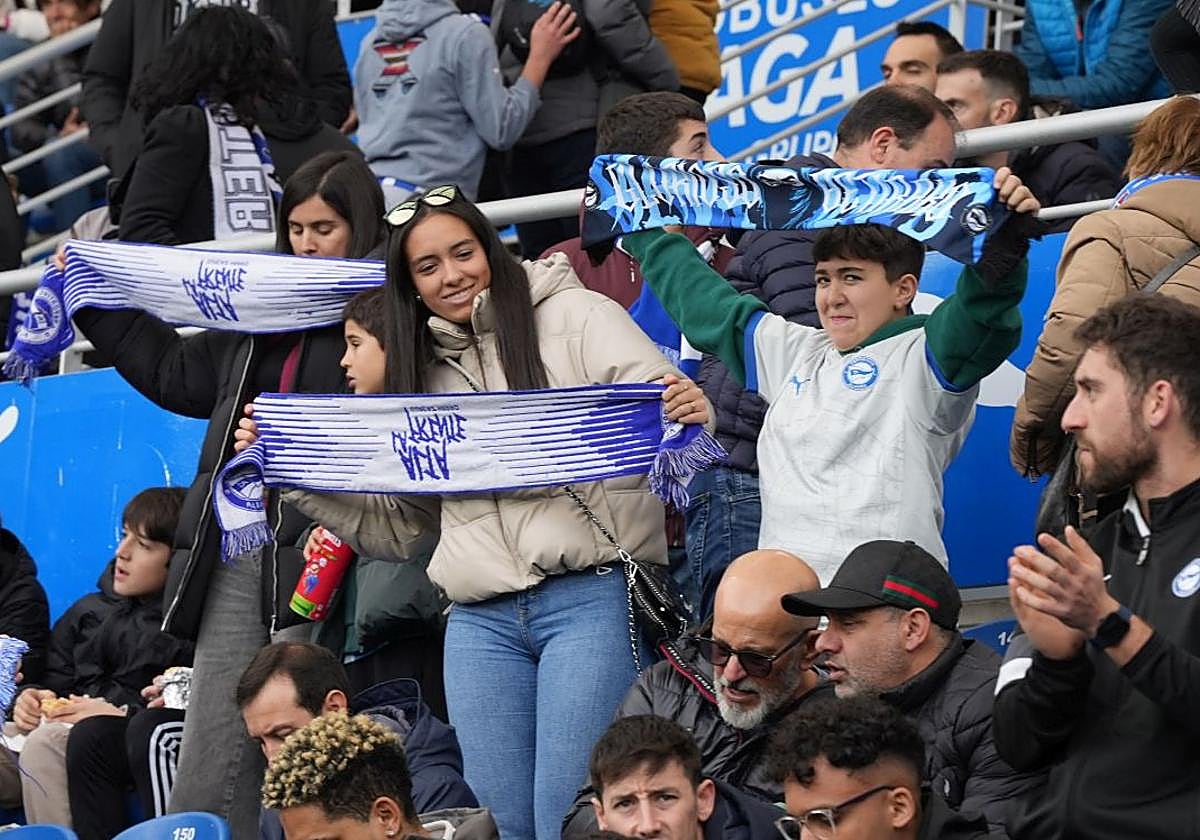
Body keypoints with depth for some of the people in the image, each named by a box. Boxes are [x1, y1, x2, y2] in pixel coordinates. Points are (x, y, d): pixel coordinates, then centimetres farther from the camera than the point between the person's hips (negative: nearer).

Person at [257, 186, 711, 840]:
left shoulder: (576, 318, 5)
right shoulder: (421, 369, 19)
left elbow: (669, 413, -3)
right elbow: (393, 527, 22)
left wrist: (691, 414, -27)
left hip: (591, 597, -5)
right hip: (482, 622, 5)